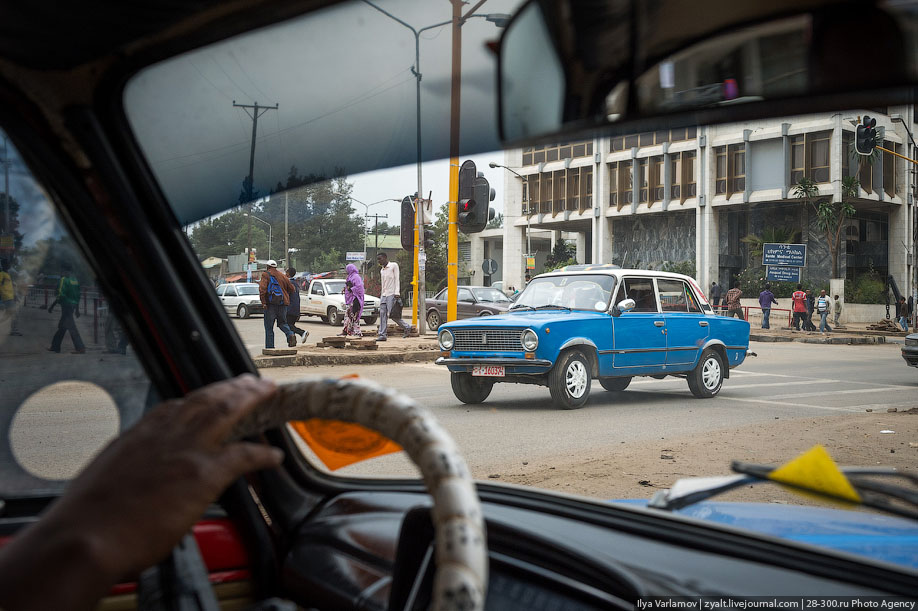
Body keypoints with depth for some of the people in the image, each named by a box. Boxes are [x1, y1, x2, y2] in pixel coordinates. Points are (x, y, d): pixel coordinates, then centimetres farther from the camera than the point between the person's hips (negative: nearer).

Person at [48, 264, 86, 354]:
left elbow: (61, 295, -19)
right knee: (62, 326, 17)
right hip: (73, 305, 9)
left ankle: (80, 348, -13)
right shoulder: (75, 279, 12)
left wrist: (52, 305, -12)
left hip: (66, 305, -9)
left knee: (71, 327, -9)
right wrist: (77, 309, 21)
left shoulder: (64, 279, -12)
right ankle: (55, 346, 25)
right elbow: (78, 296, 15)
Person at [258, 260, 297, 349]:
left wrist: (263, 302, -17)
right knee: (282, 323, 19)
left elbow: (262, 289, -15)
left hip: (271, 304, -4)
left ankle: (269, 347, 2)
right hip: (282, 304, 4)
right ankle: (290, 334, -9)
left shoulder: (265, 275, 0)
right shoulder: (282, 276, 14)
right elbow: (291, 289, 17)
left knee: (269, 327, 3)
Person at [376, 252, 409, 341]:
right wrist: (381, 295, 16)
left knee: (393, 315, -11)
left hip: (391, 294, -7)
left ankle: (407, 327, 5)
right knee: (382, 315, -3)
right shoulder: (382, 270, 20)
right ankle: (382, 335, -5)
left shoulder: (394, 265, 1)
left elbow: (397, 279, -6)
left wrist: (396, 293, -15)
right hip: (383, 294, 7)